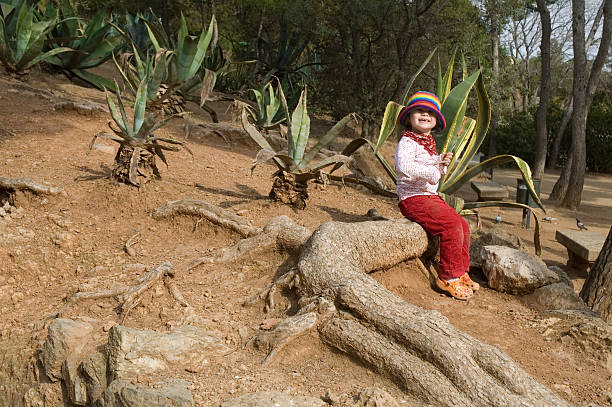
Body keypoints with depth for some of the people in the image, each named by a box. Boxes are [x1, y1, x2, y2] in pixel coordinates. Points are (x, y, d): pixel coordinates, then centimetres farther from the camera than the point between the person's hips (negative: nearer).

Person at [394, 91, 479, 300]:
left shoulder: (430, 143, 18)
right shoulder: (407, 142, -12)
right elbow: (403, 165, -33)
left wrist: (442, 163, 7)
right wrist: (429, 171, -36)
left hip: (431, 196, 10)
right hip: (413, 198, -10)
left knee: (463, 225, 3)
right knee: (452, 225, -20)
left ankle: (461, 273, 15)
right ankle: (449, 277, -9)